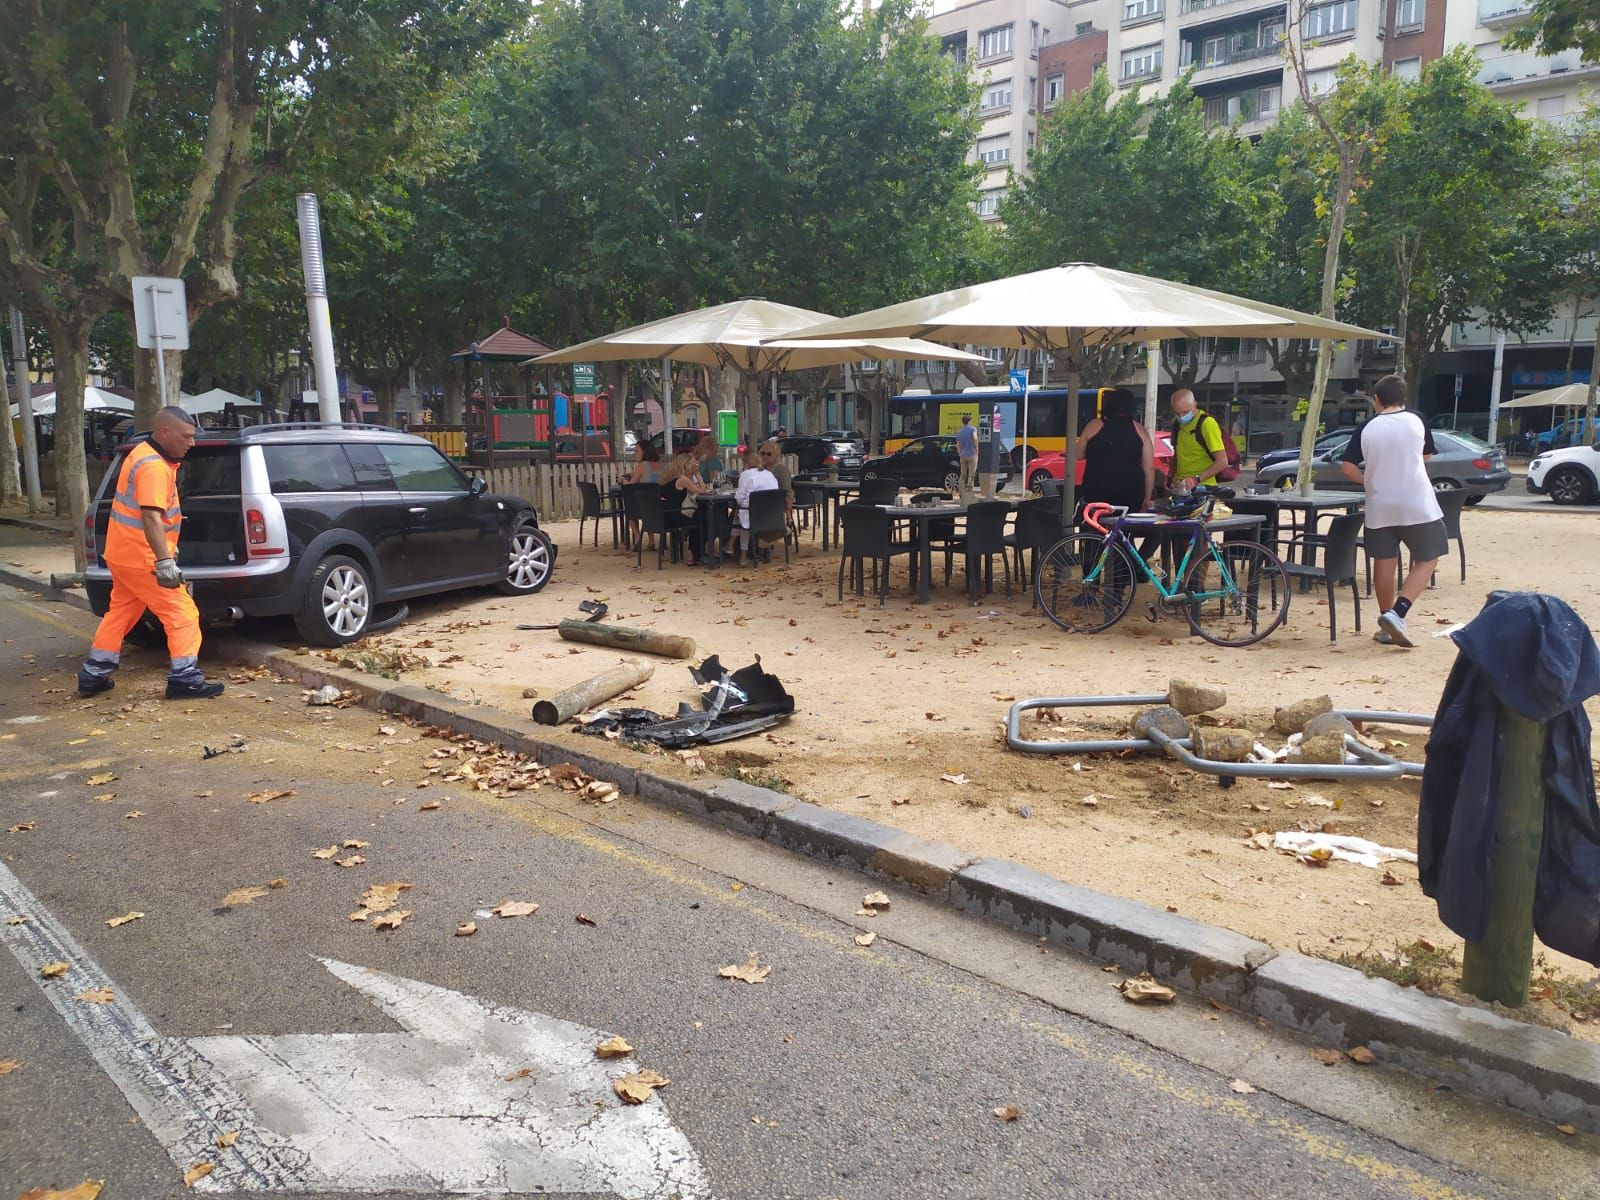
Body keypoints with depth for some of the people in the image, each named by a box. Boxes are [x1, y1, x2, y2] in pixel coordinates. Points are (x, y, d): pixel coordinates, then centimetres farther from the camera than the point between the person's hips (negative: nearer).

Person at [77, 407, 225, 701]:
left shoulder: (144, 454, 13)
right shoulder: (154, 466, -21)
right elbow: (151, 517, -32)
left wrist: (168, 550, 29)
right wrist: (165, 562, -38)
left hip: (123, 553, 10)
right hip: (141, 558, -10)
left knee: (120, 613, 19)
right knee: (182, 614, -5)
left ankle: (93, 675, 26)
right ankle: (185, 678, -5)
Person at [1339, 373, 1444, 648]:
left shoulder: (1366, 428, -2)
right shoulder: (1416, 421, 0)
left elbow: (1347, 468, -5)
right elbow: (1427, 455, 16)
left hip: (1380, 506, 1)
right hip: (1417, 504, -1)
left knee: (1384, 562, 11)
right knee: (1427, 559, 8)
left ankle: (1388, 622, 18)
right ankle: (1397, 613, -9)